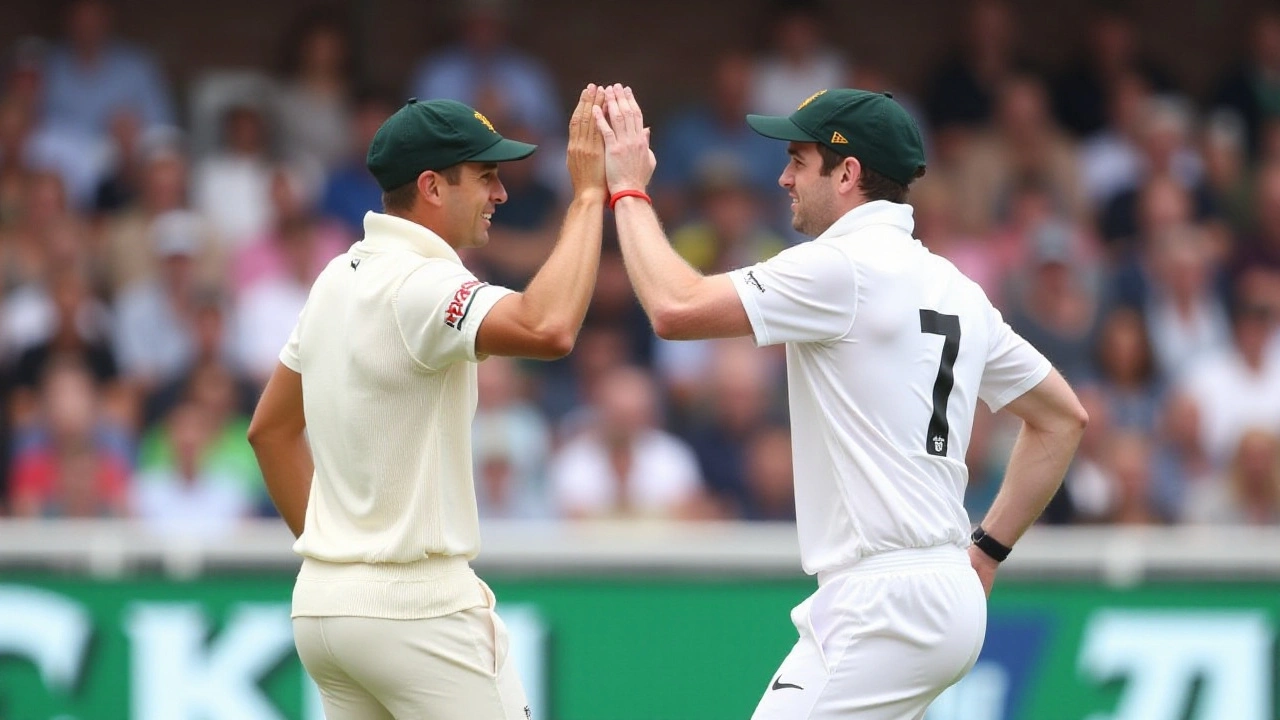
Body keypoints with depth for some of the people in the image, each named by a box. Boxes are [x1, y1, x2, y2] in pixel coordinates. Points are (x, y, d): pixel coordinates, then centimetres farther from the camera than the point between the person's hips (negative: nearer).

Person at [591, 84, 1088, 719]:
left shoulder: (846, 265, -11)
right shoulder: (951, 286, 16)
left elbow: (677, 310, -15)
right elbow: (1063, 416, 20)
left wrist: (628, 191, -1)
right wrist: (987, 551, 21)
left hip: (887, 607, -10)